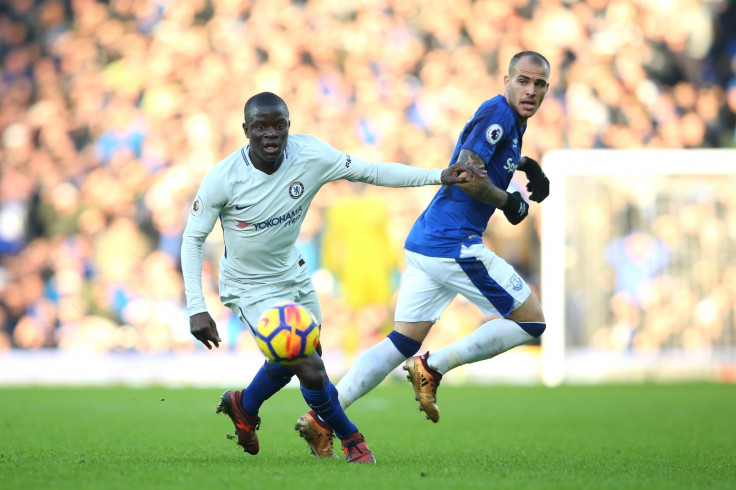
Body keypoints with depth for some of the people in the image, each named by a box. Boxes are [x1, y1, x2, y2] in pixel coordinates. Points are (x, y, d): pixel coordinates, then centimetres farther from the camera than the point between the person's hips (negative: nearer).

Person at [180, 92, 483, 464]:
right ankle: (350, 438, 13)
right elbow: (193, 239, -16)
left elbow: (372, 172, -11)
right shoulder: (222, 179, -26)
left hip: (293, 275, 5)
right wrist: (196, 309, -23)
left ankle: (244, 406, 50)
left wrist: (440, 176, -19)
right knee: (311, 371, -15)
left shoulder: (309, 155, -18)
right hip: (252, 289, -5)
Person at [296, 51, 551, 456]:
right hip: (455, 245, -10)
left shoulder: (511, 119, 19)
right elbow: (467, 174, -22)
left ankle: (322, 418, -3)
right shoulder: (497, 113, -11)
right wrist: (510, 202, -8)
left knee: (402, 343, 7)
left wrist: (526, 165, 28)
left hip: (425, 242, 10)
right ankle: (433, 367, -6)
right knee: (531, 321, 0)